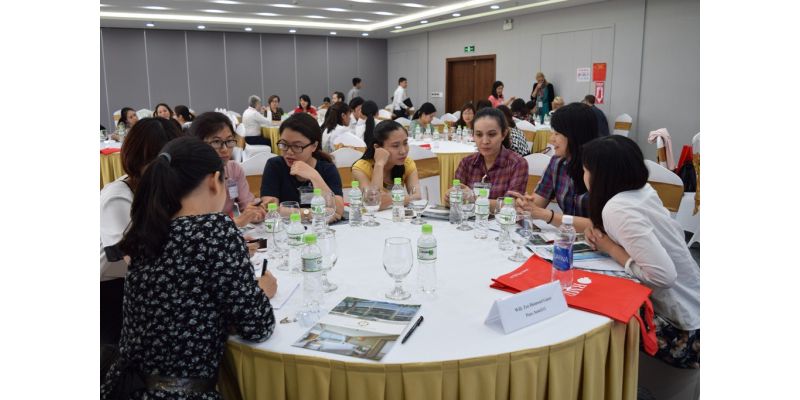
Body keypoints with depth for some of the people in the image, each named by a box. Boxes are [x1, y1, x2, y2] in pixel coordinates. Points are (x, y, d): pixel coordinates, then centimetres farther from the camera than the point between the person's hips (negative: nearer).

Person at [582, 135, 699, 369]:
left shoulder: (618, 209, -25)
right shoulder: (642, 190, -1)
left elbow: (663, 275, -32)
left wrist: (611, 248, -19)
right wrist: (600, 235, -5)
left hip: (680, 333, -7)